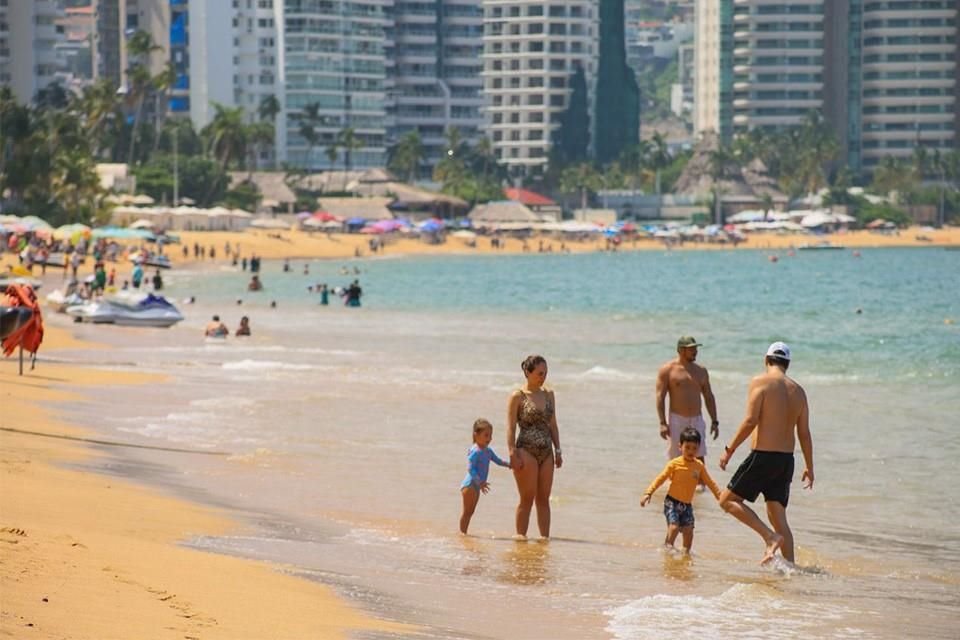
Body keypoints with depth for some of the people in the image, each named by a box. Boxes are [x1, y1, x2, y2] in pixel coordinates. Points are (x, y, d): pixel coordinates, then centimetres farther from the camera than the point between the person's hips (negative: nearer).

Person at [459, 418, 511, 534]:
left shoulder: (488, 451, 10)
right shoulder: (475, 451, -18)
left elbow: (498, 460, 19)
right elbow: (470, 469, -24)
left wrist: (509, 464, 1)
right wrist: (479, 482, -31)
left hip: (477, 485, 9)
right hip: (469, 485, -9)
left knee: (470, 512, 14)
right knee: (467, 511, -6)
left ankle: (464, 533, 20)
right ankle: (462, 532, -2)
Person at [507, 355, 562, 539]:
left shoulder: (549, 395, 12)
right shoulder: (518, 396, -4)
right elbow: (511, 427, -7)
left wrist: (557, 451, 11)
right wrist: (513, 454, -15)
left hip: (546, 452, 5)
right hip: (526, 451, -5)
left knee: (544, 499, 6)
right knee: (527, 499, -4)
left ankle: (545, 537, 9)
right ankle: (520, 536, 2)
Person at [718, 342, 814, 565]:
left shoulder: (760, 382, -6)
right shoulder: (798, 391, 12)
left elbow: (750, 420, -15)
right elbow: (804, 433, 12)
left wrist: (730, 450, -7)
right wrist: (809, 467, 18)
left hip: (763, 456, -6)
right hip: (786, 460, 6)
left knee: (727, 500, 4)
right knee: (778, 517, 12)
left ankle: (771, 537, -9)